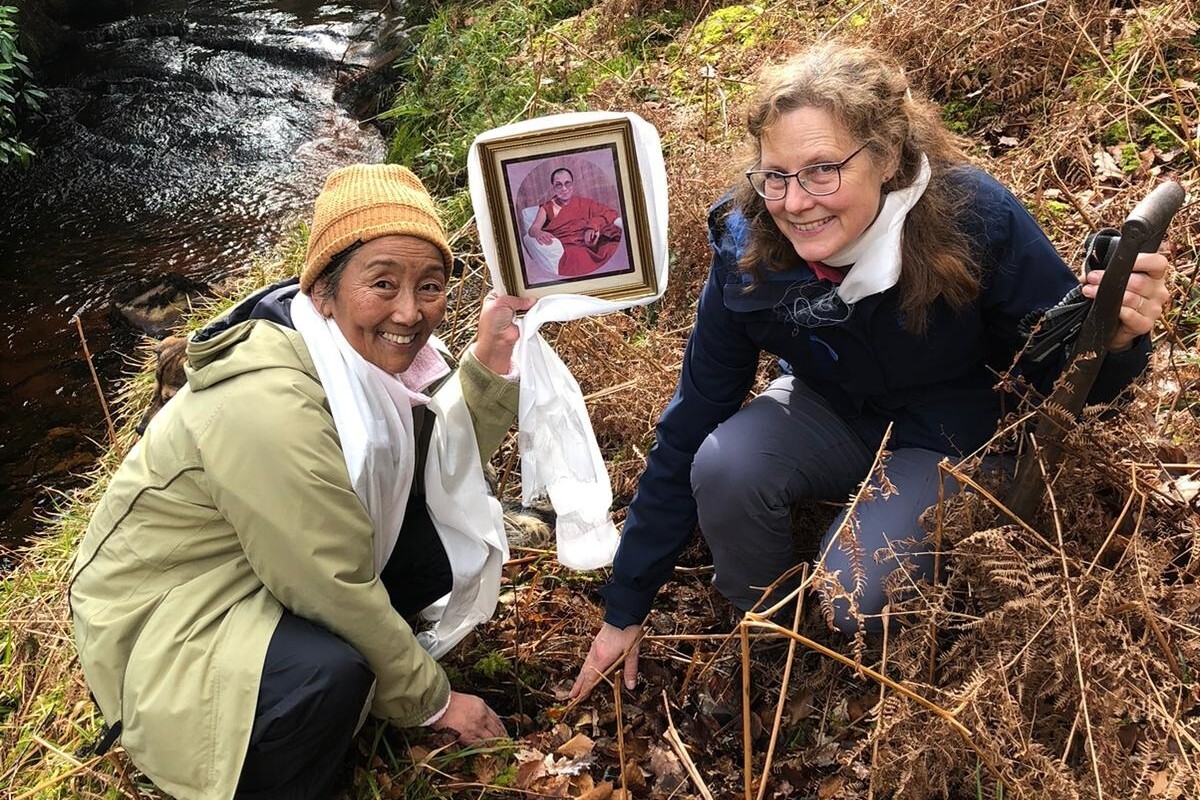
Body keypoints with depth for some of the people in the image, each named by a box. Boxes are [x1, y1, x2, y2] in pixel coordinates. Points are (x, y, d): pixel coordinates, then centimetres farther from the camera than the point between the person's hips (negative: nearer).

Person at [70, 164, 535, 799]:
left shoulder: (366, 351, -10)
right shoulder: (270, 408, -34)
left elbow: (443, 469, -5)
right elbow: (337, 591, -27)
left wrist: (490, 361, -18)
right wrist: (431, 700, -14)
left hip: (265, 569, 8)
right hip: (166, 621, -7)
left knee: (447, 532, -5)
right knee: (329, 673, -33)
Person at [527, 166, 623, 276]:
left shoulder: (584, 203, 20)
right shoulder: (547, 207, 17)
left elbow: (611, 213, 13)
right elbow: (533, 228, 3)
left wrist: (593, 226, -6)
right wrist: (538, 233, -24)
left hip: (586, 246, 2)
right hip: (564, 250, -2)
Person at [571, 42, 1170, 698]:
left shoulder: (976, 219, -29)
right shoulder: (747, 250, -23)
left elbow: (1066, 373, -14)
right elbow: (688, 429, -16)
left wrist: (1116, 338, -42)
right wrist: (625, 610, -10)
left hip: (947, 433, -2)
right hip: (830, 412, 2)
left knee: (854, 600, -26)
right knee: (723, 466, -29)